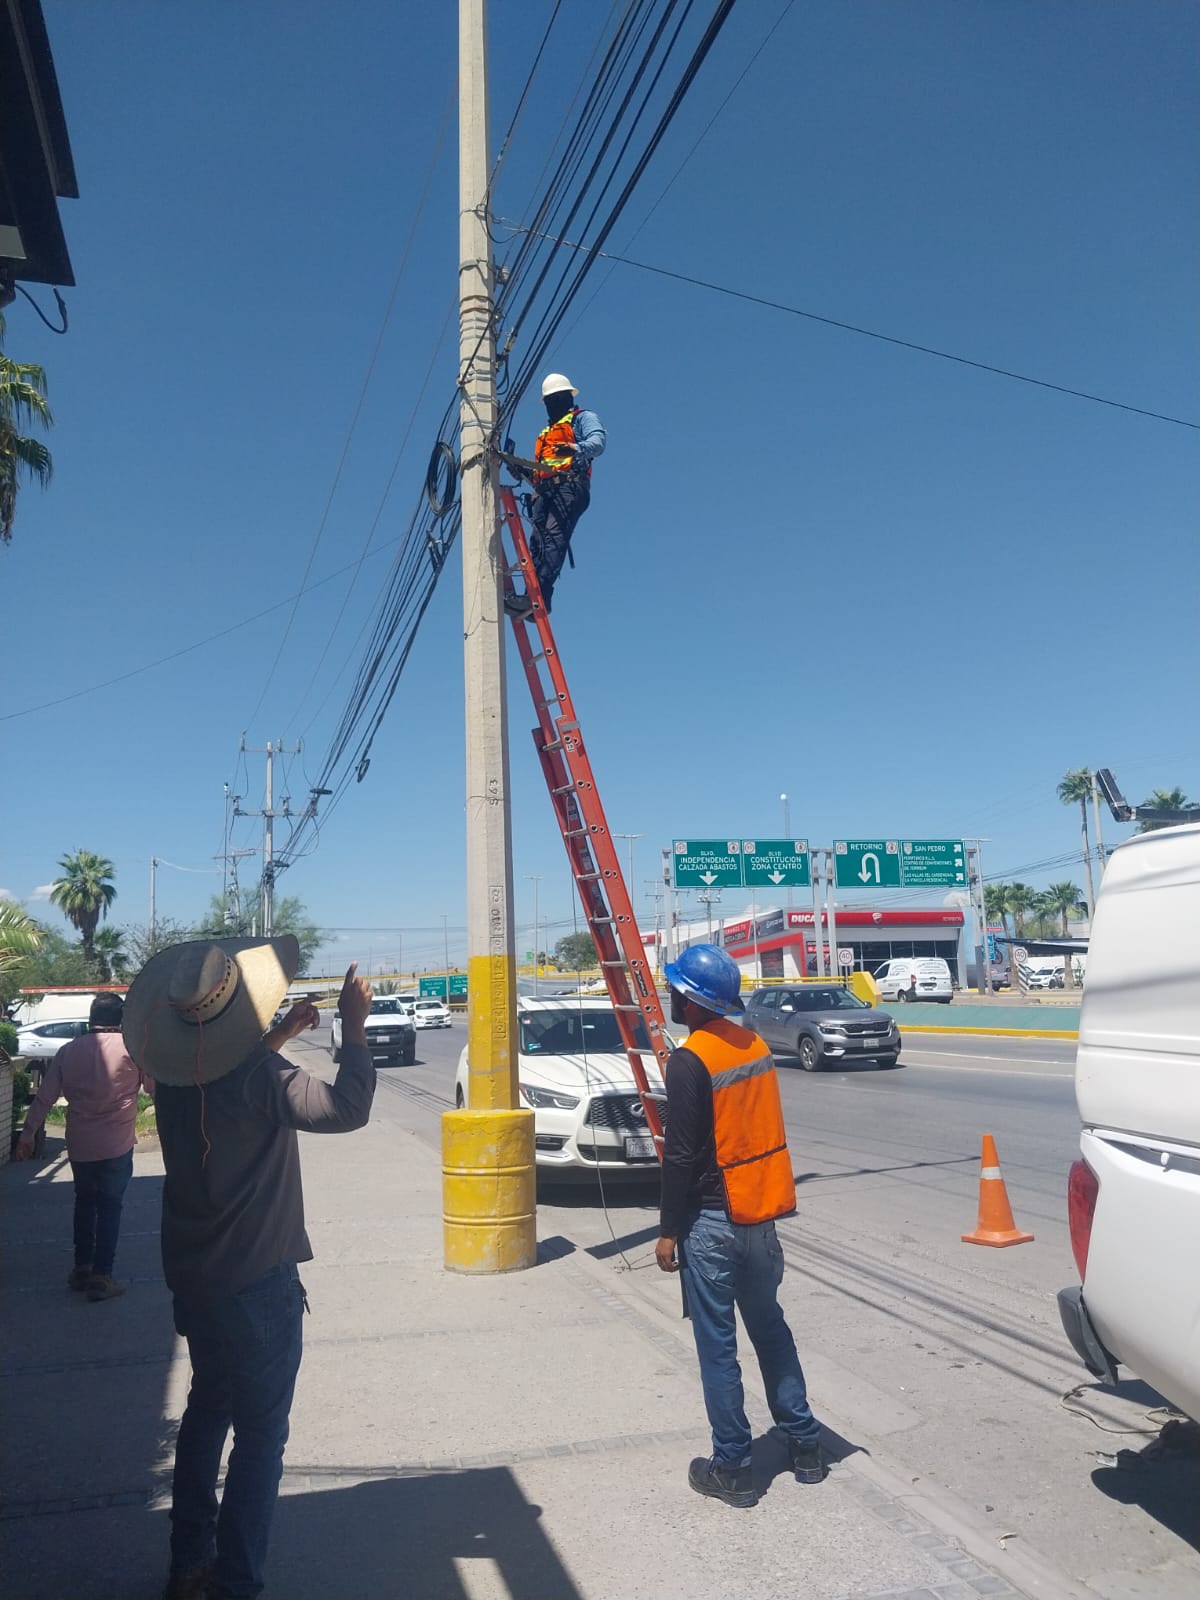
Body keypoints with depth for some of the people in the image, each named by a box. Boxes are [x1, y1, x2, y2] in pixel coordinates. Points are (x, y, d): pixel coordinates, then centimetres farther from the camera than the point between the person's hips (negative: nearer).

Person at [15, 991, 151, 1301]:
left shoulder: (69, 1050, 1)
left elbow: (44, 1097, 4)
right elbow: (154, 1087, -2)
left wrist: (28, 1133, 12)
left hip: (79, 1145, 4)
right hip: (116, 1146, -4)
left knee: (84, 1202, 22)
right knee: (110, 1207, 6)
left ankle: (81, 1268, 28)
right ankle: (101, 1276, 7)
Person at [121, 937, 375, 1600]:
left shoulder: (176, 1075, -1)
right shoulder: (261, 1079, -25)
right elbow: (348, 1106, -29)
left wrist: (278, 1037, 15)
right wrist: (354, 1026, -20)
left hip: (191, 1277, 8)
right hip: (257, 1284, -8)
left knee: (207, 1408, 24)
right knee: (260, 1435, 5)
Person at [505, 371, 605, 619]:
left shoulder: (583, 418, 15)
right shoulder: (545, 433, 39)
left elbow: (598, 441, -8)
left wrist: (576, 448, -28)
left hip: (570, 486, -7)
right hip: (545, 490, 7)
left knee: (554, 536, -25)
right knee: (537, 540, -12)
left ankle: (539, 596, -39)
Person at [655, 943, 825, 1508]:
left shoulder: (689, 1060, -18)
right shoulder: (755, 1045, 5)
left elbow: (681, 1155, -18)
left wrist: (668, 1230, -10)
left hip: (712, 1222, -7)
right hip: (762, 1213, 8)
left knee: (717, 1345, 4)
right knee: (769, 1326, 19)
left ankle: (732, 1468, 14)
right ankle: (804, 1445, 28)